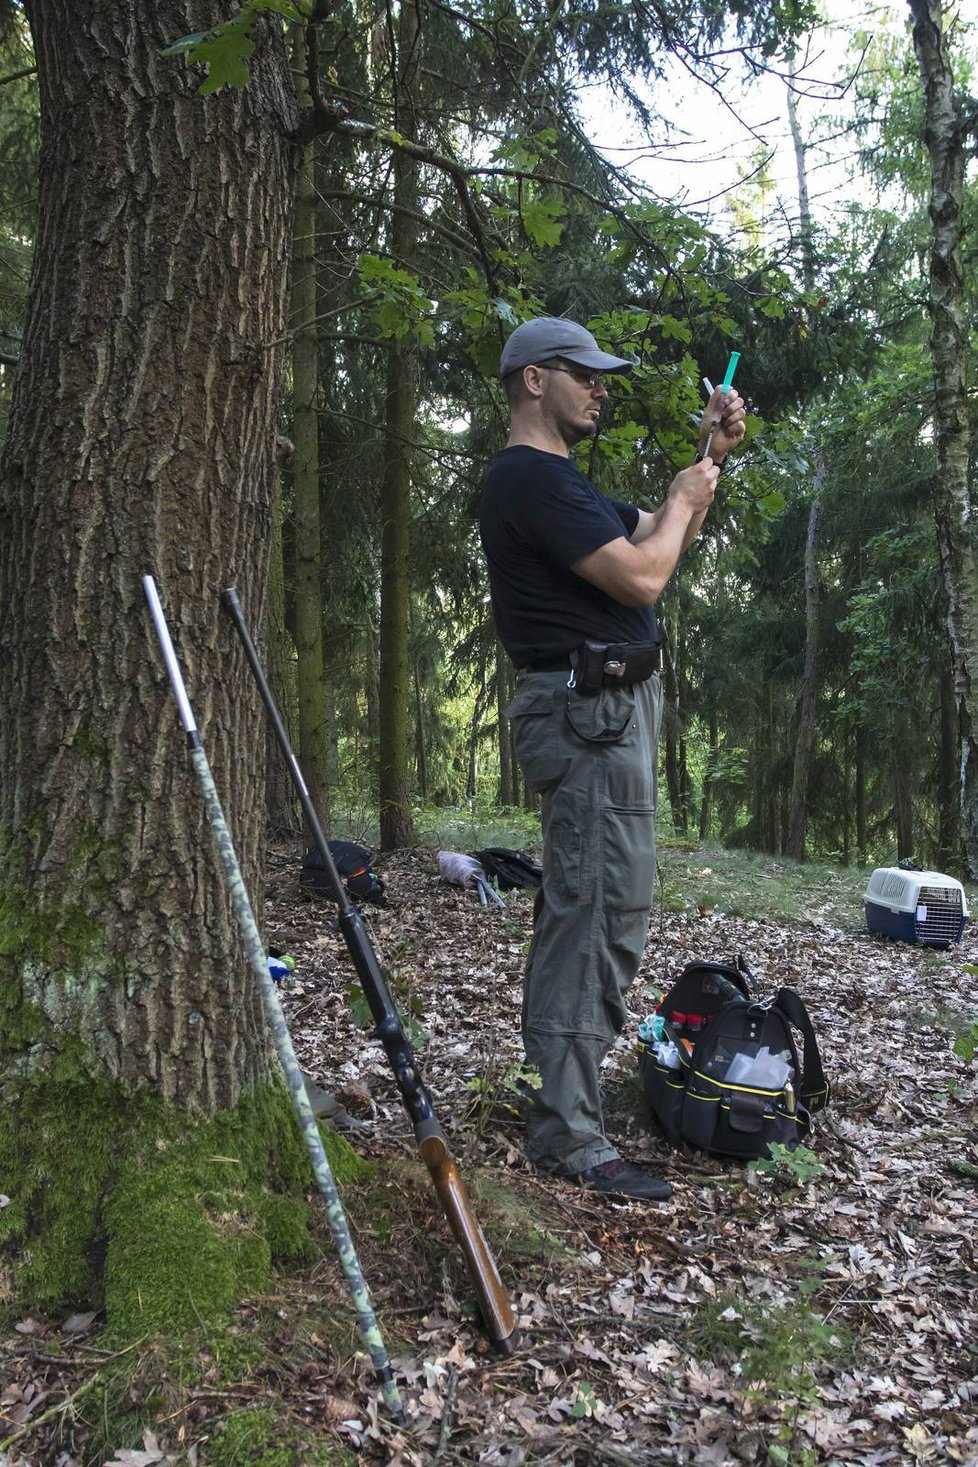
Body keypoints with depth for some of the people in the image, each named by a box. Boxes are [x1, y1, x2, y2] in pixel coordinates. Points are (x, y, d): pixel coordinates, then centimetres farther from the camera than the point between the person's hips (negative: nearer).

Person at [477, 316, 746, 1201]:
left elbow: (657, 542, 28)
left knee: (585, 912, 15)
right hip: (589, 708, -11)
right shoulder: (530, 478, -13)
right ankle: (570, 1132, -3)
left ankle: (564, 1090, 27)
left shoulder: (557, 480, 22)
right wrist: (683, 497, -1)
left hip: (608, 707, 11)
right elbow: (643, 575, -20)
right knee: (600, 914, -10)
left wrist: (710, 459, 17)